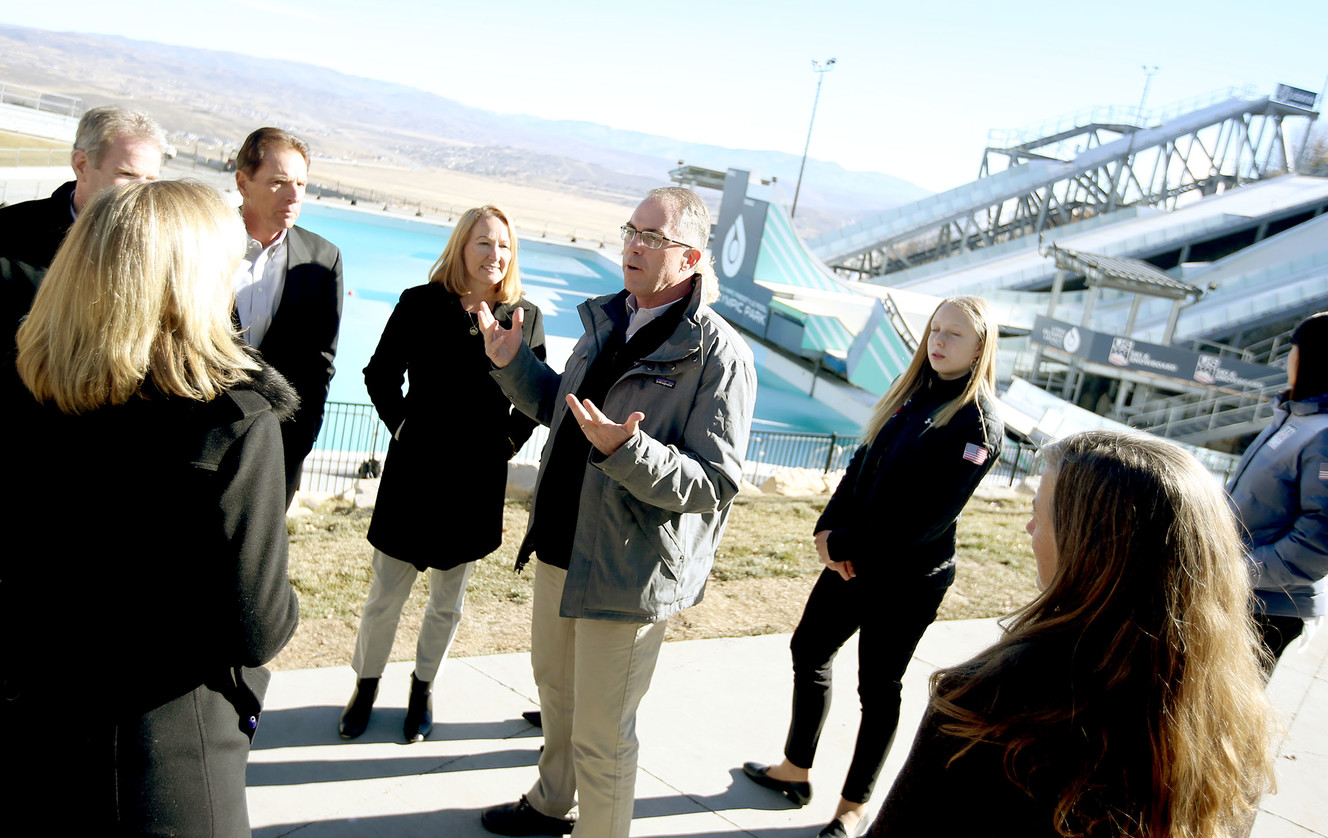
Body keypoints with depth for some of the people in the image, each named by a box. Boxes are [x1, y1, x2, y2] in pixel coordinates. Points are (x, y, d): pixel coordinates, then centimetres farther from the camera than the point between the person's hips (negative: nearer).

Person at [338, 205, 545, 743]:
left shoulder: (526, 318, 0)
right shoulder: (421, 305, -4)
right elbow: (380, 375, 5)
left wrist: (507, 442, 1)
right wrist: (403, 428, -2)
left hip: (477, 480, 2)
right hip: (414, 474, -1)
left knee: (448, 601, 15)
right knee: (385, 596, 7)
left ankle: (423, 688, 35)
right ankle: (366, 686, 29)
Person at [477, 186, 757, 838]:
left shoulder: (718, 353, -20)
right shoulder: (607, 321, 5)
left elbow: (715, 485, -24)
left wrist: (626, 451, -37)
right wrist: (513, 365, 6)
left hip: (629, 570, -8)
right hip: (563, 546, 9)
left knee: (600, 732, 4)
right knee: (554, 684, 28)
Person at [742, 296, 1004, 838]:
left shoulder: (978, 422, -16)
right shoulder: (910, 394, 6)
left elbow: (929, 516, -21)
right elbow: (862, 465, 7)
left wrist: (847, 544, -17)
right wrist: (828, 529, -7)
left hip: (907, 580, -7)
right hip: (852, 562, 7)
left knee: (878, 688, 7)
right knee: (809, 651, 15)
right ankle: (796, 772, 34)